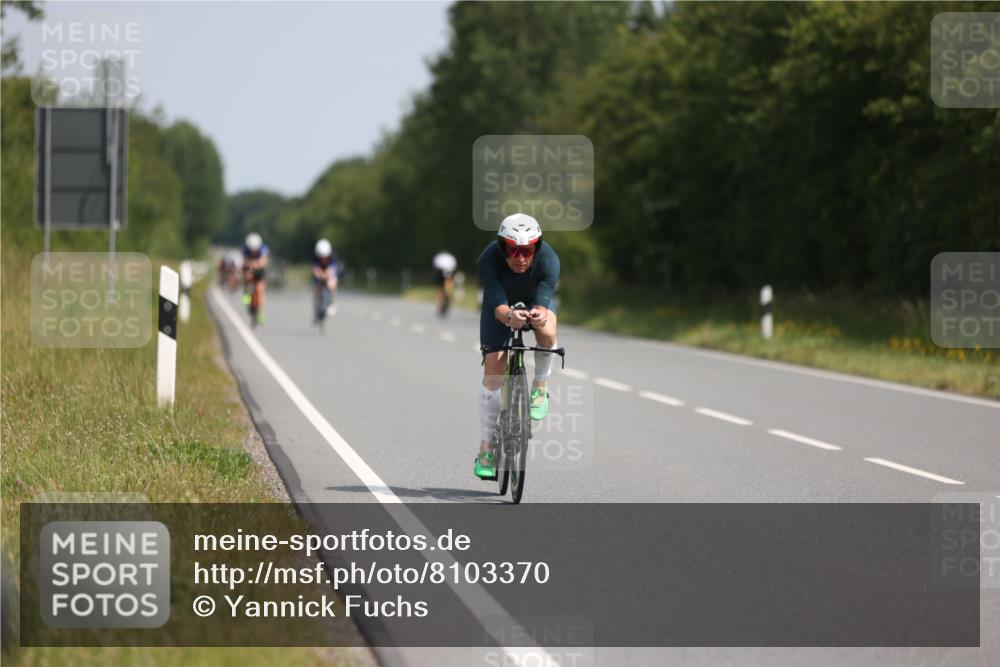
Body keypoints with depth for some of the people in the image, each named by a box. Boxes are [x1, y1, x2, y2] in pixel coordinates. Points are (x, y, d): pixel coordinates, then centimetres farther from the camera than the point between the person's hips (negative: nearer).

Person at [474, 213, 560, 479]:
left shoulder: (548, 260, -34)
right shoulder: (488, 260, -35)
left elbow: (542, 302, -42)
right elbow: (497, 305, -43)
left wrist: (538, 315, -66)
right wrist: (509, 316, -66)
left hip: (535, 300, 0)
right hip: (501, 305, 0)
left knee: (547, 332, -35)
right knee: (493, 370, -12)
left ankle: (540, 386, -5)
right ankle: (486, 448, -4)